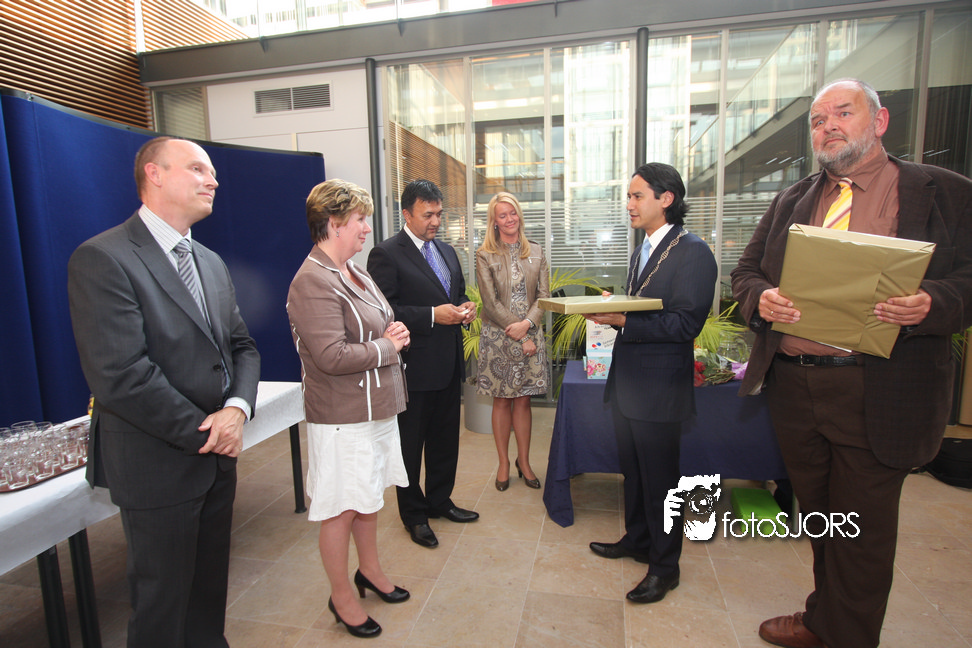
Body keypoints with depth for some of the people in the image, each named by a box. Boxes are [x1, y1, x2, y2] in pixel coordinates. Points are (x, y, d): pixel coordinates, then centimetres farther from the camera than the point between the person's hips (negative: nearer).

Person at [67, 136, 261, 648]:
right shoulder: (101, 259, -15)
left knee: (211, 583, 23)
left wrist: (236, 408, -10)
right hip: (157, 466, -7)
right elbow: (119, 376, -22)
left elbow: (242, 346, 9)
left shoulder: (211, 263, 10)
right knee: (163, 596, 14)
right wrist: (201, 433, -16)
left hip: (218, 455, 7)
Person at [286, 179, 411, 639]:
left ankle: (369, 570, 43)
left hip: (375, 408, 9)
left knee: (369, 497, 23)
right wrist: (387, 346, -14)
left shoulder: (353, 271, 10)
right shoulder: (312, 282, -20)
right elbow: (333, 356, -27)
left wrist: (391, 333, 0)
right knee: (342, 510, 8)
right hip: (343, 419, -9)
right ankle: (341, 597, 29)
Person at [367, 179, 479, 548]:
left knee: (445, 438, 19)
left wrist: (464, 309, 0)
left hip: (448, 364, 8)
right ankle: (414, 514, 29)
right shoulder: (387, 254, -11)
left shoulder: (447, 251, 13)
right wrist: (432, 315, -24)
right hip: (414, 366, -7)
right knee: (410, 444, 9)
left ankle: (440, 501, 39)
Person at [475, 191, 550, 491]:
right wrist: (518, 336, -11)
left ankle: (524, 461, 23)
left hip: (530, 335, 2)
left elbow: (544, 295, 3)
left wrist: (526, 324, -14)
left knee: (523, 399, 8)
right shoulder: (484, 255, -1)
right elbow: (491, 302, -7)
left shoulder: (536, 252, 8)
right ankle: (504, 463, 20)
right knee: (502, 400, 6)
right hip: (498, 336, -2)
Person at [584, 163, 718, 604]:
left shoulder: (693, 252, -14)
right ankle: (637, 540, 41)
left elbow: (685, 324, -21)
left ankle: (665, 566, 26)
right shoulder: (641, 251, 14)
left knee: (660, 479, 6)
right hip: (626, 382, 9)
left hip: (659, 387, -8)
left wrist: (624, 320, -25)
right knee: (633, 471, 21)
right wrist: (610, 314, -2)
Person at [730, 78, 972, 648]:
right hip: (793, 385, 4)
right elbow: (747, 270, 10)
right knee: (818, 517, 20)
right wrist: (762, 298, -12)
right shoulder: (790, 202, 12)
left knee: (861, 530, 9)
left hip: (876, 396, -3)